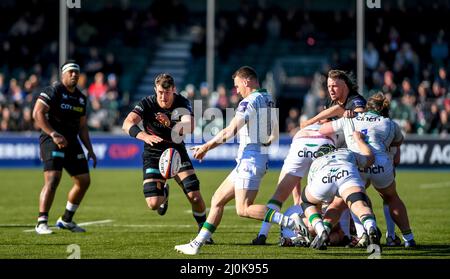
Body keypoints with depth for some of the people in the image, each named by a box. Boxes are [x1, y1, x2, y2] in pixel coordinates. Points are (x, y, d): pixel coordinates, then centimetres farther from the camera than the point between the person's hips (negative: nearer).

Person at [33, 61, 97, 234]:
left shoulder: (81, 98, 16)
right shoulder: (53, 91, -7)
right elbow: (37, 113, -17)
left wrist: (90, 150, 16)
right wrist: (54, 134, -25)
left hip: (72, 142, 8)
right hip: (52, 141, -8)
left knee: (84, 181, 8)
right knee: (53, 179, -21)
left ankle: (66, 220, 22)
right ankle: (41, 223, -18)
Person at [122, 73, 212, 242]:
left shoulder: (182, 103, -14)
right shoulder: (147, 104, -18)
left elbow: (190, 126, -33)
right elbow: (127, 124, -32)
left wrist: (170, 124, -53)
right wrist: (144, 136, -52)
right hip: (153, 155, -1)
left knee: (195, 196, -13)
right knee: (153, 204, -14)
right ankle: (163, 192, 24)